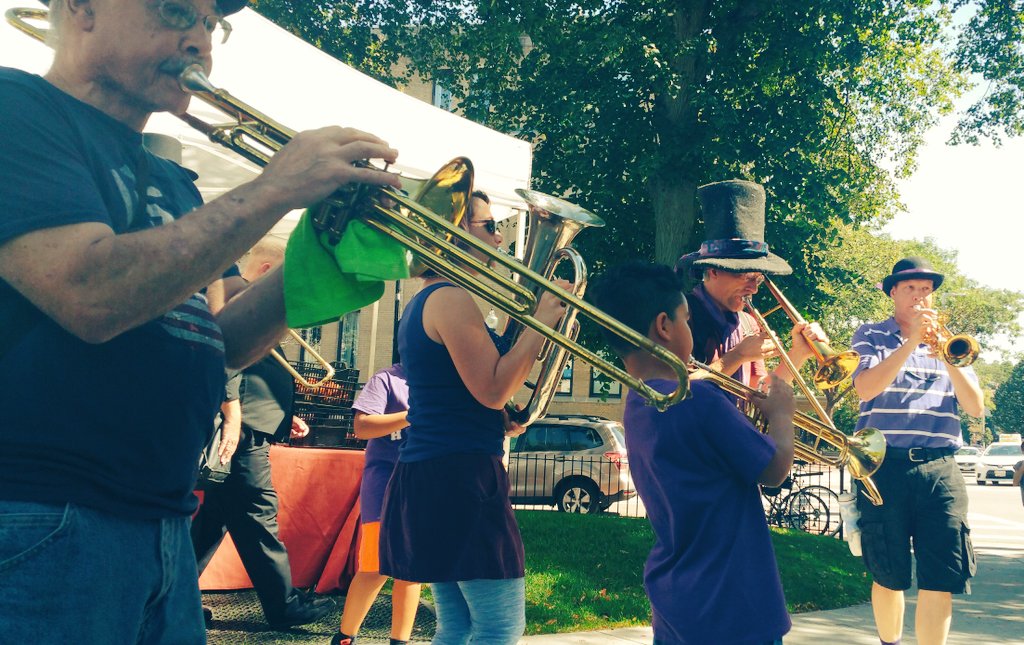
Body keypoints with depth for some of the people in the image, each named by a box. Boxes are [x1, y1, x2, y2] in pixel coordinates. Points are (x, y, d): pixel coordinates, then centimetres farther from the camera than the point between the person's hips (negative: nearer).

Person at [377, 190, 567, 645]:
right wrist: (542, 321, -11)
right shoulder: (452, 299, -13)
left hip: (428, 475, 10)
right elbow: (493, 391, -18)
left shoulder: (421, 305, 19)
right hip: (461, 474, -10)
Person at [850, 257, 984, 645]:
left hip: (940, 470, 3)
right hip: (886, 467, -2)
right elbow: (865, 388, -12)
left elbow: (975, 406, 6)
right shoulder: (871, 335, 7)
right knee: (888, 577, 5)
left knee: (941, 580, -6)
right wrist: (912, 340, -15)